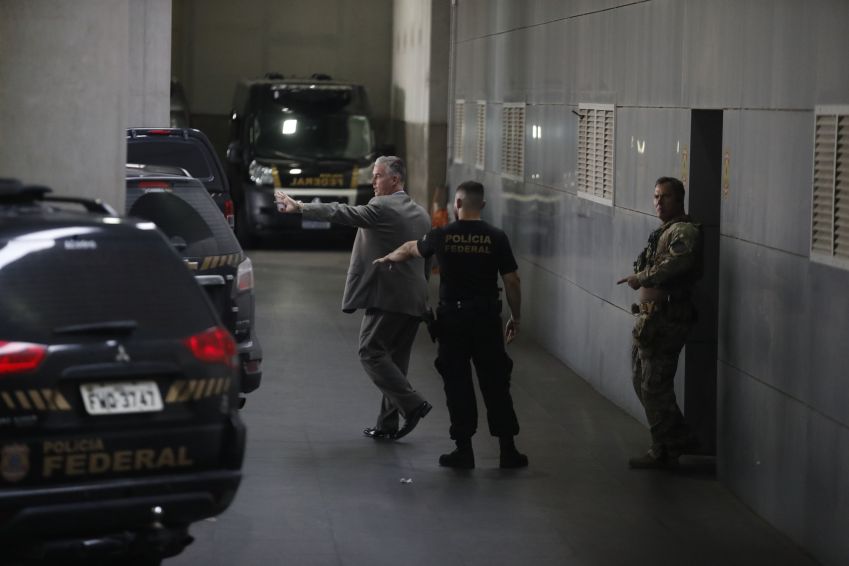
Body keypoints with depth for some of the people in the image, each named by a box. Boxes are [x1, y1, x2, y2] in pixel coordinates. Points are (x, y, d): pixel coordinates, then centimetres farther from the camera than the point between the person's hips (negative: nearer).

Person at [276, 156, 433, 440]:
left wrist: (299, 207, -13)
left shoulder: (382, 208, -11)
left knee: (371, 352, -3)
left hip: (386, 297, -8)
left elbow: (340, 213, -15)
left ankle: (411, 403, -12)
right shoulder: (421, 214, 16)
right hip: (414, 300, 9)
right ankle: (388, 423, 14)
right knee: (394, 360, 12)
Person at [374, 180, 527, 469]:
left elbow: (410, 249, 18)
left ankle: (464, 449, 7)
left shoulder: (442, 236, -3)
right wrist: (515, 317, 10)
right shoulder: (496, 238, -5)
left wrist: (388, 258, 39)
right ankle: (508, 449, 8)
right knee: (495, 383, 6)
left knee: (457, 383, 6)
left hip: (452, 318, 0)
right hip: (487, 317, 0)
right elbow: (512, 281, -3)